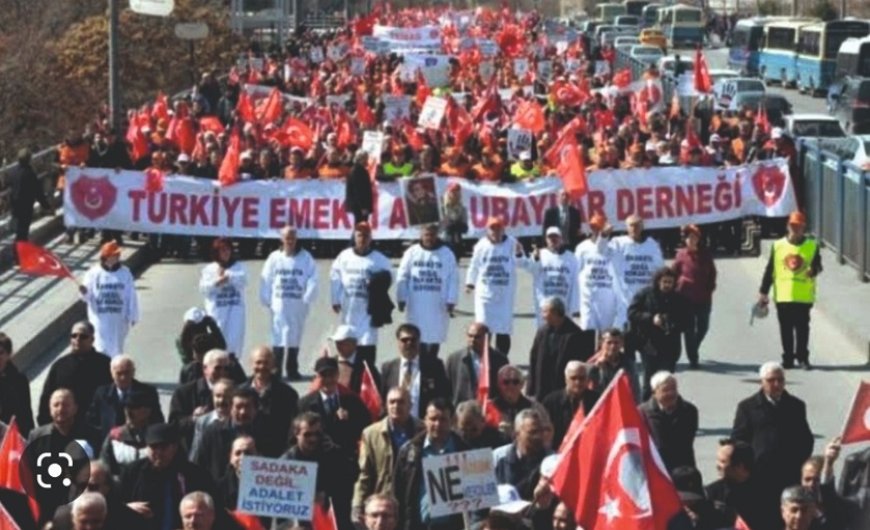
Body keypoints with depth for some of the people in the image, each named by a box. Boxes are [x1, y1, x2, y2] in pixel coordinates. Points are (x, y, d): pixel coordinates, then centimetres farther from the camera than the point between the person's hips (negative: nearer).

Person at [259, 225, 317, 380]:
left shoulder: (306, 257, 1)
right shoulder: (274, 258, 2)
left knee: (295, 337, 8)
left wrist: (307, 298, -10)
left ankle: (292, 370, 17)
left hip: (298, 305, 1)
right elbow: (266, 280, 3)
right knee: (278, 337, -6)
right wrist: (267, 301, -3)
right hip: (279, 303, -1)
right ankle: (275, 371, -4)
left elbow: (313, 280, -2)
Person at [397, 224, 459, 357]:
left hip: (438, 305, 0)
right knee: (419, 336, 0)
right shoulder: (412, 252, 3)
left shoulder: (447, 254, 1)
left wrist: (451, 302, -7)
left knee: (436, 336, 7)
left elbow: (453, 280, -1)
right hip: (416, 304, 0)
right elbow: (402, 277, 5)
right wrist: (401, 299, -1)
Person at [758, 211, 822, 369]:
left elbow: (817, 265, 0)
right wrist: (763, 292, 6)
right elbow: (770, 270, 7)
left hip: (804, 296, -1)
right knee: (786, 329, 6)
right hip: (783, 296, 1)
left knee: (802, 328, 2)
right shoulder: (778, 246, 5)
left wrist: (813, 270, -25)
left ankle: (803, 357, 11)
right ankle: (788, 358, 15)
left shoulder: (812, 245, 3)